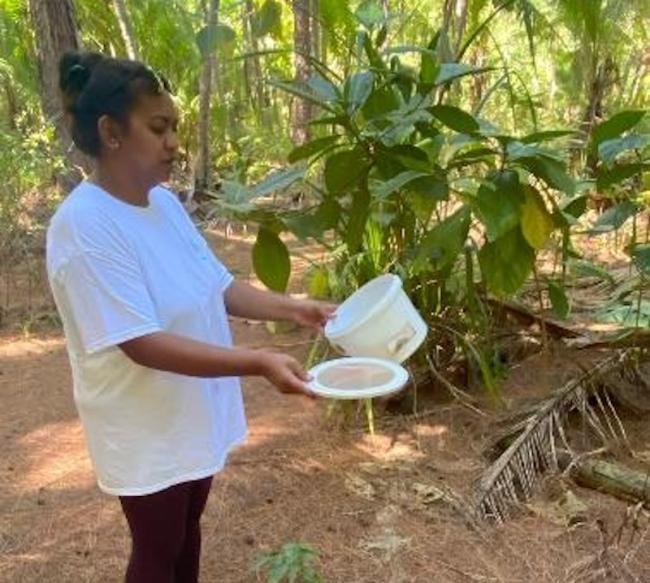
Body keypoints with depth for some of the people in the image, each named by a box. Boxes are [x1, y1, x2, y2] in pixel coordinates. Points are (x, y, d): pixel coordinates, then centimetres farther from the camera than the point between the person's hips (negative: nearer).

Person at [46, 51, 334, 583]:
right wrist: (259, 363, -36)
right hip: (147, 425, -7)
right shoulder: (84, 226, -27)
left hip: (193, 411, 7)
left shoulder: (164, 201, -1)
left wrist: (291, 309, -8)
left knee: (187, 525, 26)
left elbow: (217, 286, 5)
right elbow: (143, 343, -31)